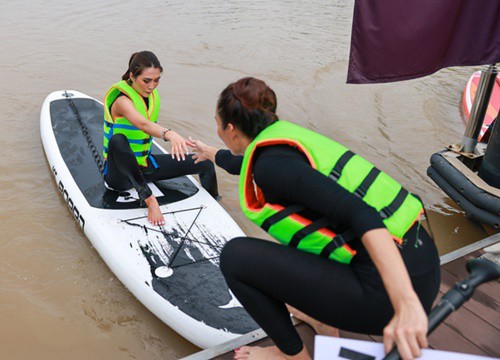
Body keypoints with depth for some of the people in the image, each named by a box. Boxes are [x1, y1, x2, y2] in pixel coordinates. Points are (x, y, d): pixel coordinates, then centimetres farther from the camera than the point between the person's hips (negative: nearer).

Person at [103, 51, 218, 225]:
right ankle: (149, 200, -39)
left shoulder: (153, 96, 1)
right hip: (119, 173, -7)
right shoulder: (122, 100, -23)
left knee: (205, 163, -1)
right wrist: (169, 134, -62)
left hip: (145, 164, 7)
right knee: (117, 140, -42)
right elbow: (142, 124, -46)